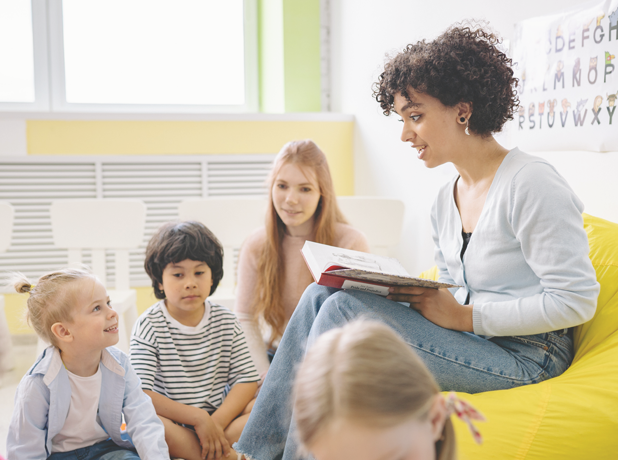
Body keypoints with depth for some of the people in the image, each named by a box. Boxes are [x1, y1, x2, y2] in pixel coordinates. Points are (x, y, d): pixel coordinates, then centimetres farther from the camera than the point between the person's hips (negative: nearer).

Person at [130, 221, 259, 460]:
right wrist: (197, 418, -22)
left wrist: (217, 421, -18)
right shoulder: (148, 326, -7)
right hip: (172, 426, -3)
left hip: (220, 417, 3)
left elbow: (247, 379, -2)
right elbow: (141, 394, -16)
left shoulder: (226, 321, 5)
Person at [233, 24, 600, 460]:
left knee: (345, 310, -22)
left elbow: (576, 300, -17)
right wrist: (408, 293, -4)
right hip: (468, 341, 8)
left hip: (524, 357, -8)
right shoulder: (444, 202, 12)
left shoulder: (532, 184, -14)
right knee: (322, 294, -7)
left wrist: (464, 316, -18)